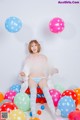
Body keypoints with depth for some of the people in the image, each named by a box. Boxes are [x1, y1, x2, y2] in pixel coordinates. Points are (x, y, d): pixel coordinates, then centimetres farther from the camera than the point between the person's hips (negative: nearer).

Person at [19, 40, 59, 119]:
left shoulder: (43, 57, 16)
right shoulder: (28, 58, 15)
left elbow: (47, 69, 13)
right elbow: (26, 69, 6)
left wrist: (53, 70, -4)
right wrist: (23, 73, -15)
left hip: (42, 78, 0)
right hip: (32, 78, 1)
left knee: (47, 92, -25)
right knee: (33, 93, -26)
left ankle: (54, 115, -30)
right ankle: (34, 115, -32)